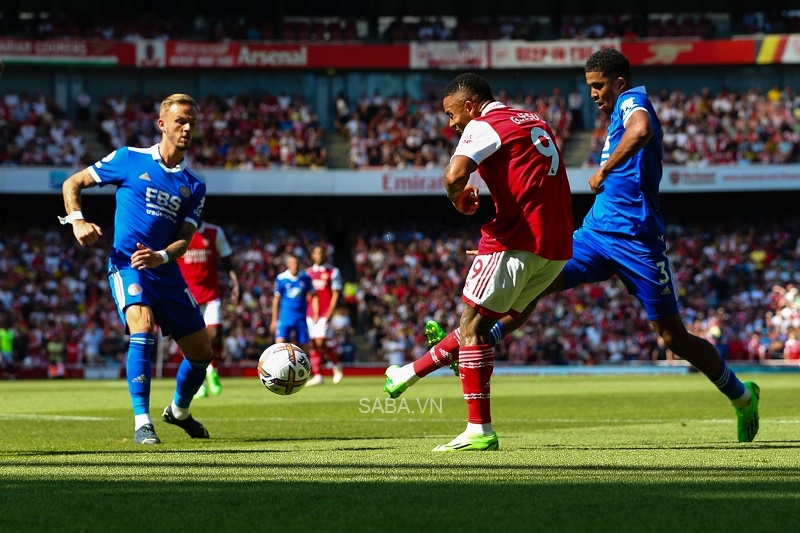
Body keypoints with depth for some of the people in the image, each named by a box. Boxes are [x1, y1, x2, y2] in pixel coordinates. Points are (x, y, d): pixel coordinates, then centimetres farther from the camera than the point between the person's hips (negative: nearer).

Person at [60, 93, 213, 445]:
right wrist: (77, 221, -13)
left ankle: (179, 411, 39)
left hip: (166, 272, 5)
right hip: (126, 265, -5)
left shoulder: (194, 187, 10)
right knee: (143, 326, -33)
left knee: (202, 352, 8)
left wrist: (161, 256, -20)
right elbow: (72, 183, 5)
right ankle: (142, 423, -31)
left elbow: (184, 241, 2)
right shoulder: (129, 160, 0)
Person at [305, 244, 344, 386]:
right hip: (311, 313, 5)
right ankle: (317, 376, 5)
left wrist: (329, 313, -13)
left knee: (320, 343, -16)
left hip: (324, 313, -5)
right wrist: (311, 313, 10)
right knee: (313, 344, 2)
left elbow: (335, 294, -3)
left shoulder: (333, 272, 0)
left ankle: (336, 365, 8)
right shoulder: (309, 272, 14)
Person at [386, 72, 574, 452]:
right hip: (558, 246, 9)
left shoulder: (483, 126, -5)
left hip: (517, 242, -9)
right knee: (481, 321, 17)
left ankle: (480, 430, -6)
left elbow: (454, 175, -22)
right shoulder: (534, 122, 22)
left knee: (472, 326, -1)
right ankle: (412, 373, 30)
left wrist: (461, 202, -2)